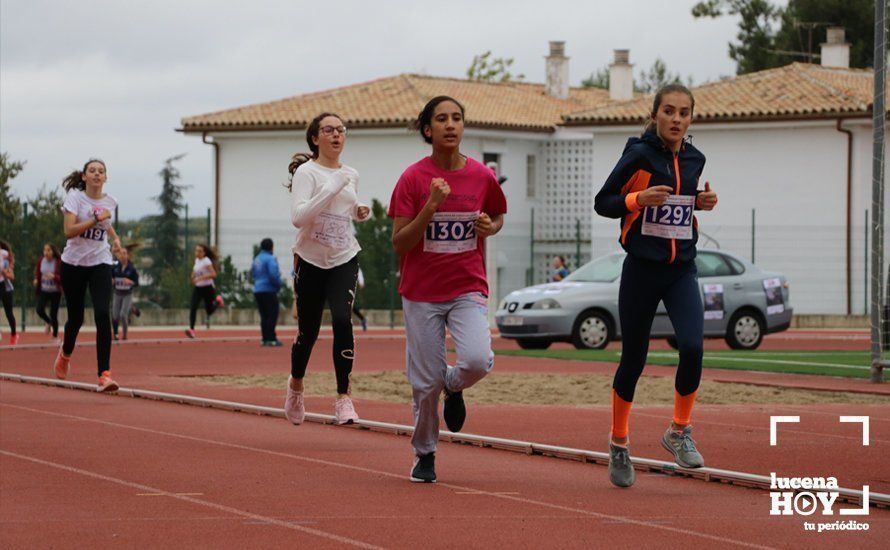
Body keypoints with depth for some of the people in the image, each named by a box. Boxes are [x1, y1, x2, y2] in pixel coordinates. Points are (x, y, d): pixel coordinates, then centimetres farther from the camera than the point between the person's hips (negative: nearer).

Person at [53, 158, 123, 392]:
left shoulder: (109, 201, 5)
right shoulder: (75, 196, -8)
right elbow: (69, 231, -20)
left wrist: (115, 237, 11)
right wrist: (95, 219, -26)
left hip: (100, 263, 2)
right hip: (74, 263, -2)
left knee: (103, 314, -18)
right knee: (76, 317, 7)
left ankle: (104, 374, -20)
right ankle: (65, 353, 43)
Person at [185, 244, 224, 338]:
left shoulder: (207, 261, -16)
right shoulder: (197, 260, 5)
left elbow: (213, 274, -27)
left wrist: (200, 278, -32)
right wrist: (193, 276, 6)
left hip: (207, 288, -5)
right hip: (197, 288, 5)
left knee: (209, 311, 9)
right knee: (192, 308, -14)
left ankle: (218, 301, 40)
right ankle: (191, 329, -19)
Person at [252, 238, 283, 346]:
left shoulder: (257, 259, 13)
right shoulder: (270, 259, -12)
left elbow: (252, 272, 20)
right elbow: (273, 275, -21)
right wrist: (279, 284, -4)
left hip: (257, 291, 8)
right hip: (268, 291, -8)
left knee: (264, 316, 11)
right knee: (272, 315, -7)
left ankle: (265, 339, 11)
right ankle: (271, 339, -12)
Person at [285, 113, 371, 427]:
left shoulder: (352, 175, 9)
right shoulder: (307, 172, -9)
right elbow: (298, 217, -23)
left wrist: (360, 213, 5)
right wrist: (331, 188, -27)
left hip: (344, 260, 3)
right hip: (311, 261, -3)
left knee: (342, 319, -20)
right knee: (308, 331, 5)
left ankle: (343, 396, -14)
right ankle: (296, 384, 35)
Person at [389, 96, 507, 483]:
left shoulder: (482, 176, 0)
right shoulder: (413, 178, -6)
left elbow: (499, 215, 21)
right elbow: (399, 244, -10)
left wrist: (490, 228, -3)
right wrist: (431, 206, -23)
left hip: (468, 288, 1)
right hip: (421, 293, -1)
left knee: (478, 360, -23)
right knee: (426, 382, 2)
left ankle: (454, 387, 14)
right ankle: (424, 455, 26)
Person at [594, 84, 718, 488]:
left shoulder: (694, 159, 7)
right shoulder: (639, 155, -8)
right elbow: (602, 202, -5)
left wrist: (700, 202, 3)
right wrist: (639, 199, -22)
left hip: (682, 269, 3)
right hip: (642, 269, -3)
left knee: (692, 347, -19)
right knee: (633, 360, 5)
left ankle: (679, 432, 1)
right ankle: (618, 444, 25)